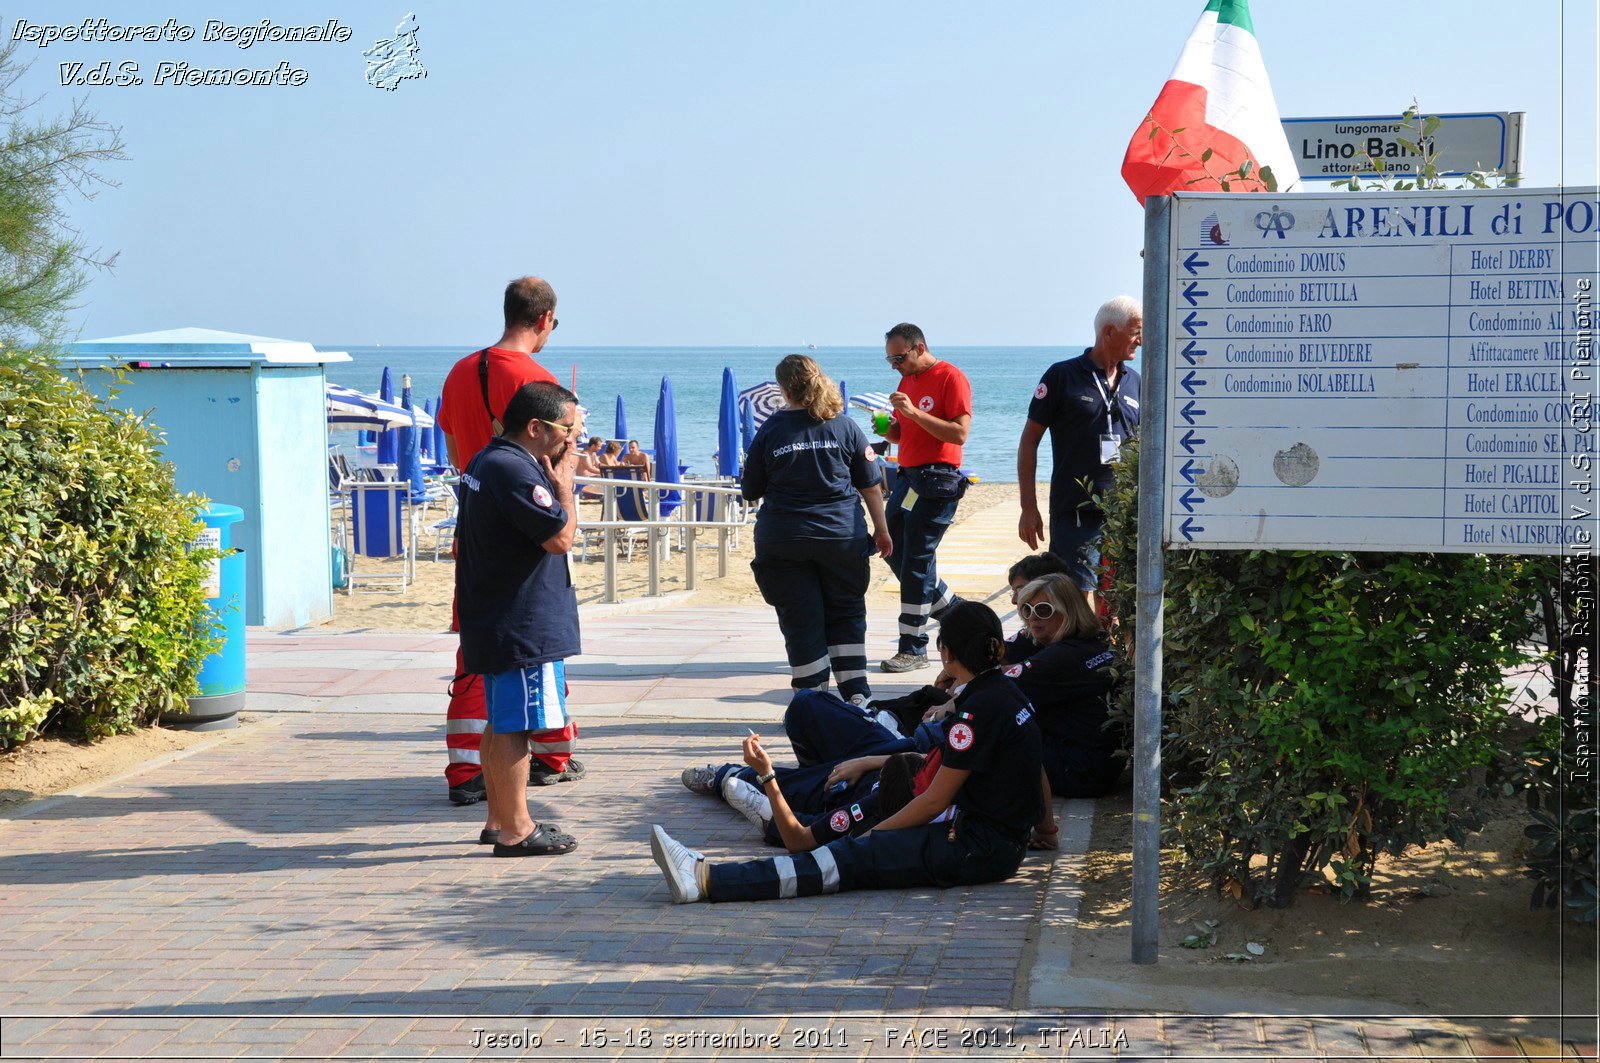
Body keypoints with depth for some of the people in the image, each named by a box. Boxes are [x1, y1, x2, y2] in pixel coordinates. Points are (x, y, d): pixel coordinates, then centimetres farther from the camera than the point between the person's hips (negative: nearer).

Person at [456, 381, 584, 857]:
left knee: (501, 723, 17)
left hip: (493, 622, 11)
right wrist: (564, 484, -10)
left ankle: (500, 819, 27)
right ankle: (515, 830, 0)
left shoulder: (487, 461, 15)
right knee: (514, 726, -5)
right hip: (523, 625, -11)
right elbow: (560, 537, -20)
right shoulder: (514, 470, -20)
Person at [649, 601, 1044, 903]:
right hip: (1004, 841, 9)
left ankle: (705, 880, -27)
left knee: (854, 859, -18)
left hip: (981, 850, -9)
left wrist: (874, 832, -3)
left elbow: (934, 801, -14)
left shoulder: (980, 708, -17)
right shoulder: (1004, 690, 13)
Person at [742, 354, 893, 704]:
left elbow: (750, 491, 4)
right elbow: (871, 486, 4)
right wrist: (881, 529, 13)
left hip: (783, 541, -1)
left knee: (800, 623, 6)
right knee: (846, 614, 15)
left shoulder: (770, 430, -3)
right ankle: (856, 693, 8)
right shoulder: (845, 428, 1)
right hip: (842, 536, 1)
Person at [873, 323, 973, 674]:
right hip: (908, 476, 9)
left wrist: (914, 413, -23)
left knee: (916, 561, -8)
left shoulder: (951, 378, -10)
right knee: (894, 551, 11)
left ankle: (913, 649, -1)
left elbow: (960, 433, -18)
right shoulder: (906, 381, 16)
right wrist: (887, 430, 0)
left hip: (937, 479, -9)